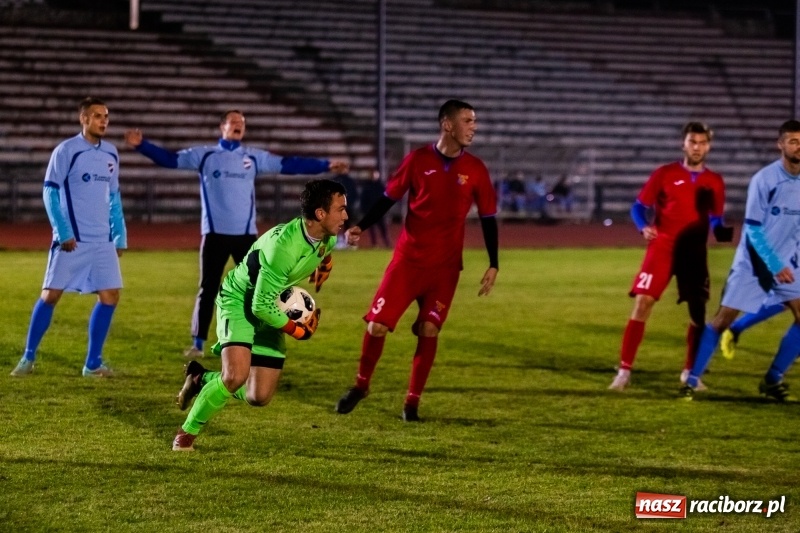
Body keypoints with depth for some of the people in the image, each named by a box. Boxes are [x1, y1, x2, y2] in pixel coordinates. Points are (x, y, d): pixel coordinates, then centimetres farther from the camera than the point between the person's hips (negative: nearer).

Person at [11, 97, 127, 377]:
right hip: (71, 240, -5)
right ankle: (28, 358, 8)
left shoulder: (111, 153, 9)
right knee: (50, 294, -4)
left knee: (110, 297, -1)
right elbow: (50, 192, -8)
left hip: (102, 241, 5)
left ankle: (93, 363, 7)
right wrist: (63, 233, -15)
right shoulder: (66, 151, -8)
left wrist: (120, 236, 12)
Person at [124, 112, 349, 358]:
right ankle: (198, 344, 11)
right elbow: (169, 159, -1)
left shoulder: (255, 157, 8)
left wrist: (326, 166, 0)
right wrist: (141, 145, -14)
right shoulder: (204, 155, 4)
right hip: (215, 233, -1)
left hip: (245, 234, 1)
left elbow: (289, 164, 6)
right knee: (208, 290, 3)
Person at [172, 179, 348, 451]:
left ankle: (202, 379, 24)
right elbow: (261, 305, -30)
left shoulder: (328, 238, -11)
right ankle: (188, 431, -7)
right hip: (239, 301, -7)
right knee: (236, 375, -29)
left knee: (259, 397, -3)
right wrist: (300, 331, -19)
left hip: (270, 310, 7)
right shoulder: (284, 245, -35)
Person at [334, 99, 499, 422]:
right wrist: (361, 227, -10)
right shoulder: (418, 160, -4)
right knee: (377, 324, -3)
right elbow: (389, 198, 3)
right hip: (407, 259, -1)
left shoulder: (476, 170, -1)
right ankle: (361, 385, 20)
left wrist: (493, 265, -2)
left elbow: (488, 218, 4)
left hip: (445, 266, 1)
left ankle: (413, 401, 9)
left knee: (429, 330, -6)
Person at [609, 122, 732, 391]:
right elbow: (638, 207, 1)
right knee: (642, 303, -13)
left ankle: (690, 372, 23)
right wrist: (644, 227, -20)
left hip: (695, 252, 3)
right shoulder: (664, 174, -1)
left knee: (699, 312, 5)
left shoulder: (715, 182, 7)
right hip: (662, 247, -3)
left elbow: (716, 220, 14)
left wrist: (723, 231, -9)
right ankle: (624, 371, -10)